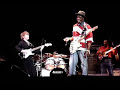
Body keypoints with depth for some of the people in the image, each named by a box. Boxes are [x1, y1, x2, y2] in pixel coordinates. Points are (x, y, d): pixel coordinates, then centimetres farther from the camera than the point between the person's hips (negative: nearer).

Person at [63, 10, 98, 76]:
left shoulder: (87, 26, 1)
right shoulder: (74, 26, 17)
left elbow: (89, 39, -4)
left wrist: (88, 50, -11)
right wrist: (69, 39, 11)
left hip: (82, 48, -4)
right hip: (74, 47, 4)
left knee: (84, 64, -1)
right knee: (72, 63, -3)